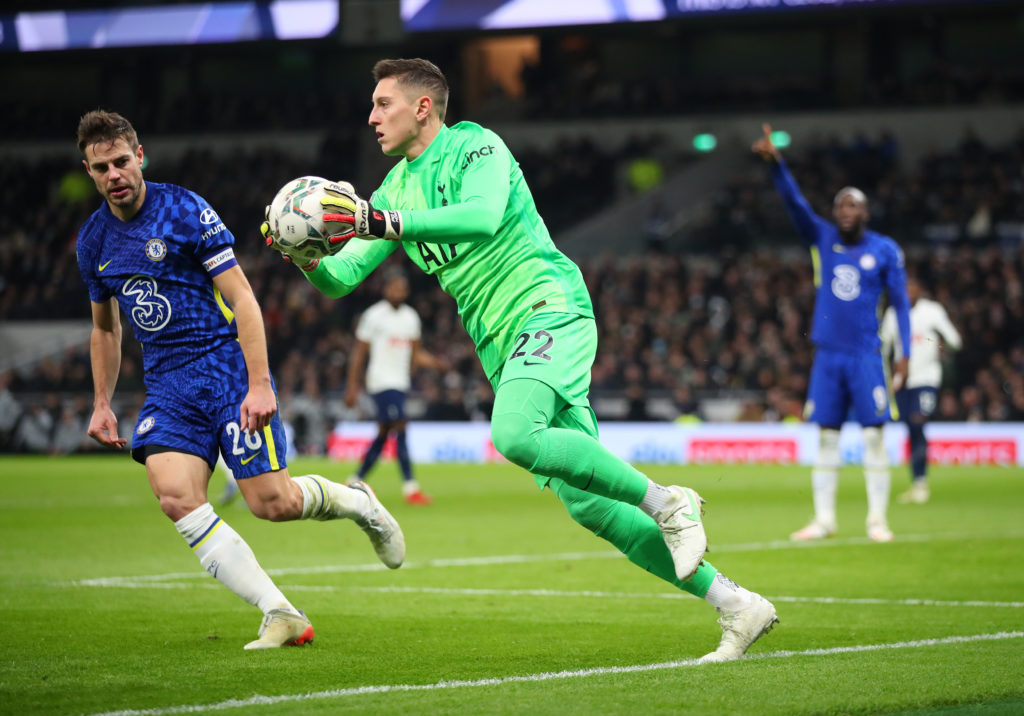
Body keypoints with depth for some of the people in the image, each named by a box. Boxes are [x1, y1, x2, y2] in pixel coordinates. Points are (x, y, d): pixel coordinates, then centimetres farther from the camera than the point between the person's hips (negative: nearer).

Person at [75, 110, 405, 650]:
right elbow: (105, 328, 24)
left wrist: (259, 384, -19)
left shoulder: (184, 211, -9)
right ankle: (281, 615, -17)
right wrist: (101, 404, 19)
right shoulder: (93, 240, 8)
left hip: (227, 366, -5)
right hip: (167, 384, 5)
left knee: (272, 503, -10)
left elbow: (241, 297, -11)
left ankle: (358, 503, 25)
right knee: (175, 497, -20)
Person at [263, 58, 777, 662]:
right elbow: (342, 277, 13)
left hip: (549, 310, -7)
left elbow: (482, 217, -24)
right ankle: (737, 606, 1)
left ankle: (665, 502, -20)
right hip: (503, 349, 8)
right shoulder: (397, 188, 18)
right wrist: (308, 258, -9)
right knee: (588, 505, -2)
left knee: (514, 434, -35)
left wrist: (384, 223, -28)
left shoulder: (475, 147, -3)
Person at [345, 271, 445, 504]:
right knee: (400, 430, -14)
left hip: (401, 383, 7)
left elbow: (416, 354, 17)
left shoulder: (411, 316, 13)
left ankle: (355, 482, 22)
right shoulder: (374, 316, -6)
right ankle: (410, 487, -16)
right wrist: (352, 386, -6)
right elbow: (359, 353, -3)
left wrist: (433, 362, -4)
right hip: (381, 381, -7)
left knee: (383, 434, 10)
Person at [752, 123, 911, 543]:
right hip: (828, 354, 2)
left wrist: (905, 353, -3)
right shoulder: (822, 239, 6)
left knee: (873, 434, -5)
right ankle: (823, 519, 9)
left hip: (865, 355, -2)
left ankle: (878, 520, 0)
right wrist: (775, 163, -22)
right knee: (827, 437, 5)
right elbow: (794, 202, -6)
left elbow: (900, 302, 3)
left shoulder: (885, 251, 1)